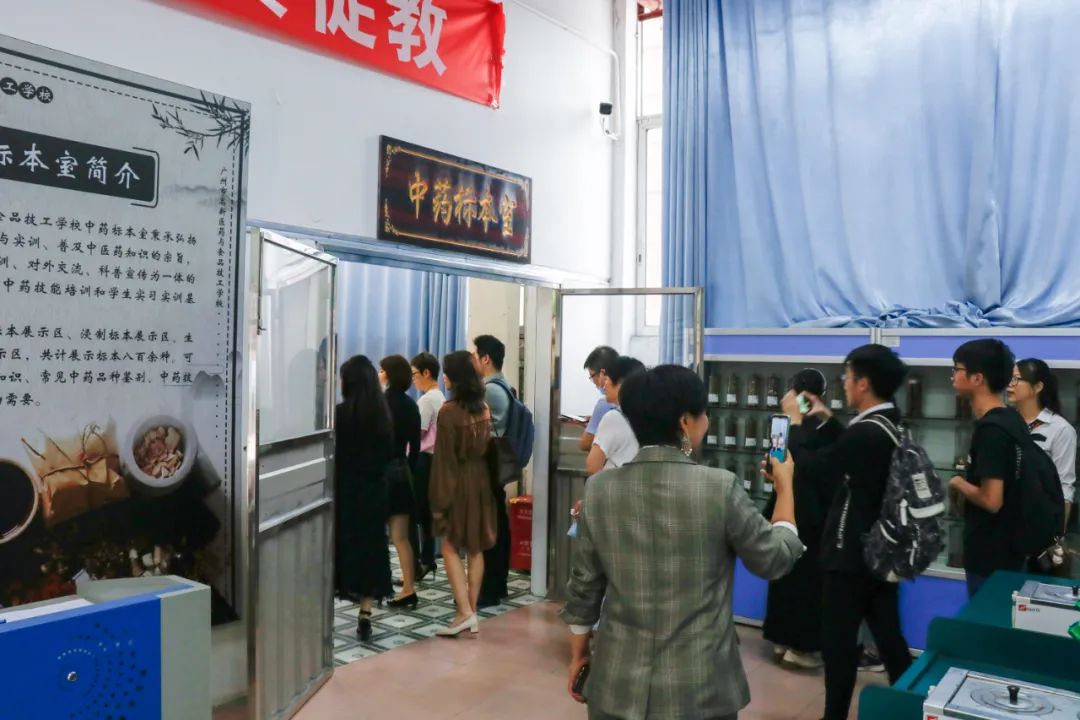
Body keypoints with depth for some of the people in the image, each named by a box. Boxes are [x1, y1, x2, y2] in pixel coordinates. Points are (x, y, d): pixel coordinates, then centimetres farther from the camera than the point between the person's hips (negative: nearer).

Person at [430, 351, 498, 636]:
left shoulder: (449, 411, -16)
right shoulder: (484, 408, 3)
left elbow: (444, 459, -15)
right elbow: (487, 446, 8)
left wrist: (439, 500, -11)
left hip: (458, 483, -6)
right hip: (481, 479, 6)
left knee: (450, 548, 3)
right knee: (475, 548, 10)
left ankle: (464, 612, -2)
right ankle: (472, 612, 16)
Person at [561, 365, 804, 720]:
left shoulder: (599, 488, -6)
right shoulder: (720, 487, -15)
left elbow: (583, 587, 2)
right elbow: (776, 559, -1)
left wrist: (578, 654, 17)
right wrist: (785, 486, 13)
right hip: (698, 690, -2)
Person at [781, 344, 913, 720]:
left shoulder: (867, 432, -25)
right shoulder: (891, 426, 4)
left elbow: (813, 465, -17)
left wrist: (797, 421, -5)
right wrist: (825, 419, 19)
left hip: (852, 555, -9)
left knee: (838, 641, 5)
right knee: (889, 637, 17)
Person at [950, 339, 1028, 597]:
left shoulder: (990, 429, -23)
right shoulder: (1012, 419, 6)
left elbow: (991, 500, -26)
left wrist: (958, 483, -11)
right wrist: (976, 470, 12)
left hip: (991, 554, -9)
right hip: (1010, 546, 9)